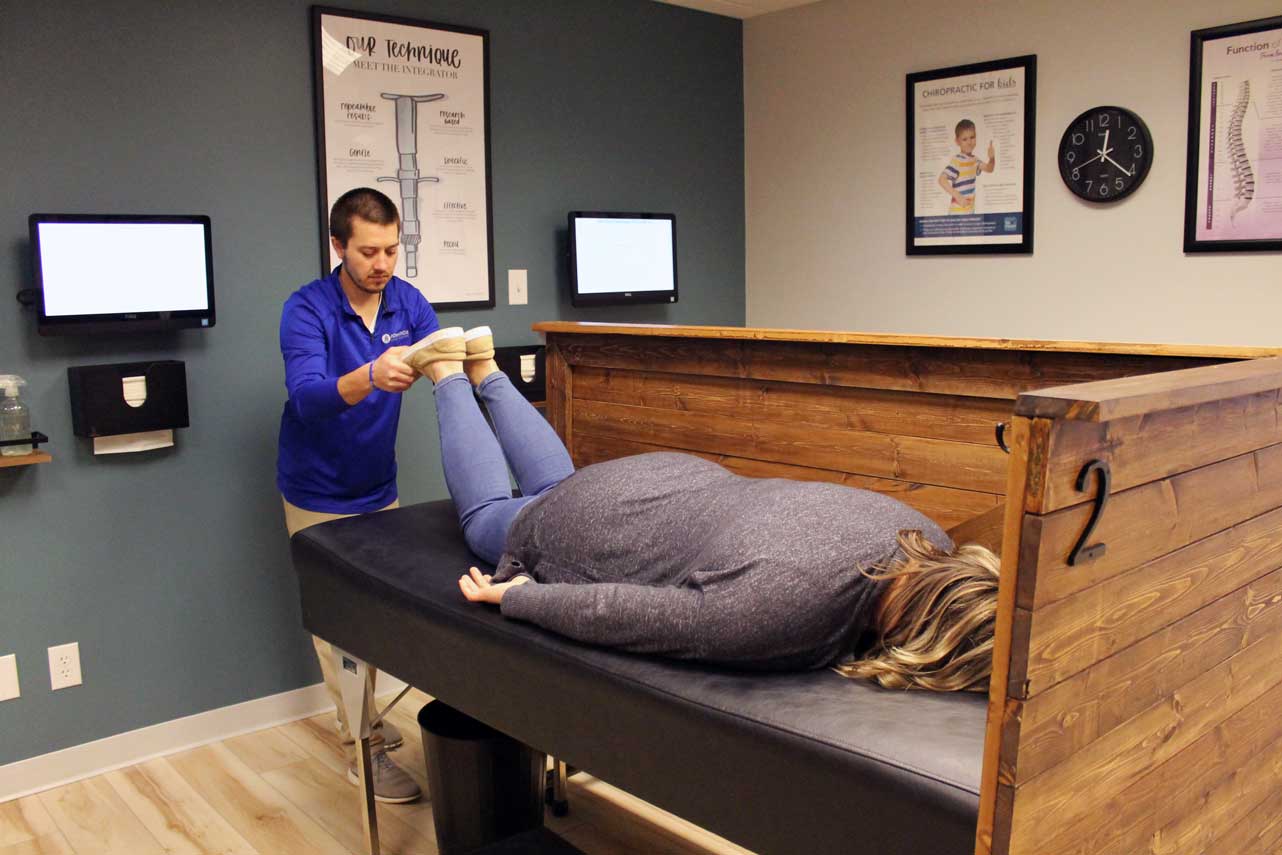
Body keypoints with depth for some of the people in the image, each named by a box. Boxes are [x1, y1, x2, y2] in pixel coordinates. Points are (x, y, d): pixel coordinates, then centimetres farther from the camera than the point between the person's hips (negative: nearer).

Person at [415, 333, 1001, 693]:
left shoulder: (925, 537, -27)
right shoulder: (786, 608, -46)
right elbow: (622, 611, -33)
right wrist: (514, 595, -22)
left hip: (687, 483, 5)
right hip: (601, 523, -5)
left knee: (552, 487, 37)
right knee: (487, 516, 29)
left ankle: (486, 372, 52)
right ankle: (448, 377, 44)